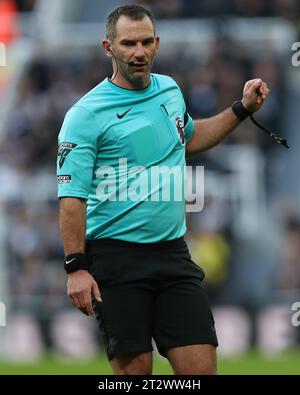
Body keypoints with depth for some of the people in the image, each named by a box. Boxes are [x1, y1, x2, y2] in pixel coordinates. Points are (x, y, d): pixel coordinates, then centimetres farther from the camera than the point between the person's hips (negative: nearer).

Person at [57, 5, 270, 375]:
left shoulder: (170, 90, 12)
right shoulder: (86, 114, -8)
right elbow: (72, 195, -12)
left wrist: (241, 109, 25)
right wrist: (76, 267, -19)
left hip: (172, 253, 5)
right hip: (116, 259, -5)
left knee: (202, 365, -4)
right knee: (134, 369, -5)